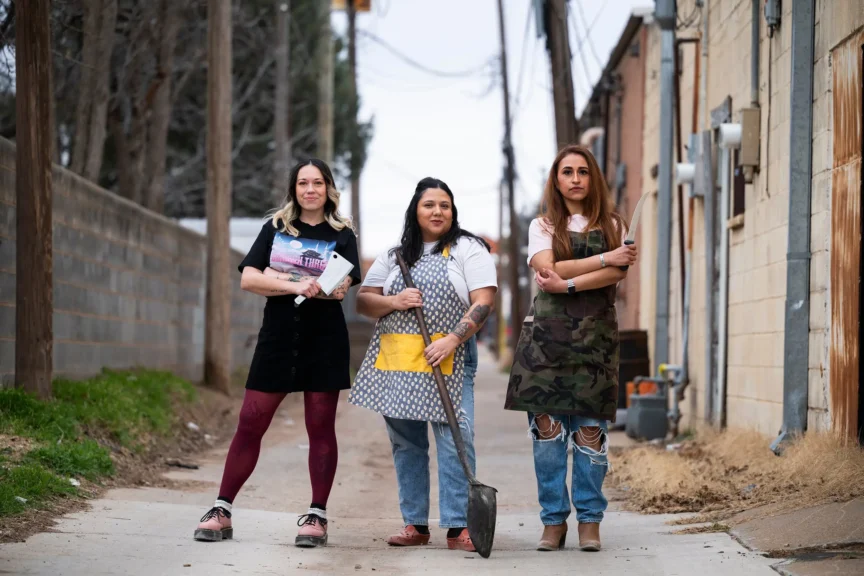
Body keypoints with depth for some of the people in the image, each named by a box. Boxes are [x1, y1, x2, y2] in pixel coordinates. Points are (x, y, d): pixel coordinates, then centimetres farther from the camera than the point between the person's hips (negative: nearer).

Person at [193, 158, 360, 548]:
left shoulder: (341, 236, 4)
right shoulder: (275, 229, 9)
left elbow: (341, 289, -11)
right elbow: (248, 279, -2)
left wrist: (278, 280, -15)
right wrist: (297, 285, -17)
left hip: (324, 342, -1)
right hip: (277, 340, 2)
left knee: (320, 428, 2)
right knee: (250, 423, 0)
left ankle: (317, 516, 8)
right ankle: (221, 511, 4)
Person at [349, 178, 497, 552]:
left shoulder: (468, 250, 4)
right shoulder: (394, 256, 17)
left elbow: (483, 304, -6)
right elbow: (363, 301, 14)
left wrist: (452, 340, -18)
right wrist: (393, 302, -6)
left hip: (449, 358, -4)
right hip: (396, 362, 4)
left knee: (455, 438, -12)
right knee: (405, 442, 6)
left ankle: (458, 527, -11)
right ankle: (415, 524, 13)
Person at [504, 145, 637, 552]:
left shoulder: (613, 226, 13)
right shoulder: (543, 226, 12)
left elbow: (618, 274, -4)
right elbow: (549, 269, -6)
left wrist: (569, 284, -15)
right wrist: (606, 258, -9)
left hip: (595, 334, 0)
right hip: (547, 334, 0)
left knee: (590, 428, -4)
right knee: (547, 426, -5)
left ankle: (589, 521, 4)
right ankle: (553, 521, 3)